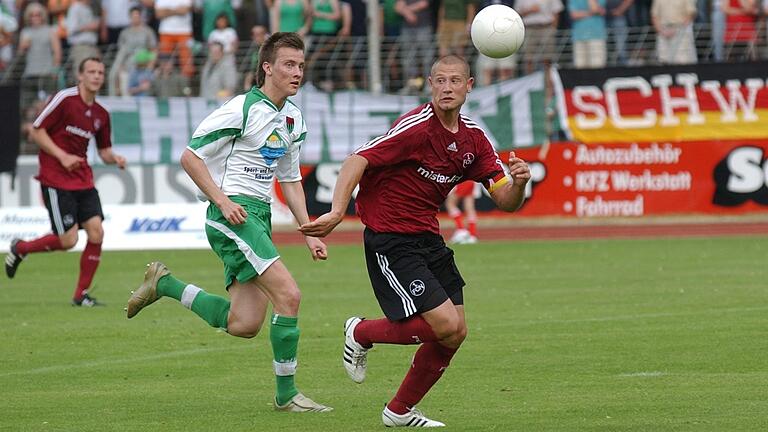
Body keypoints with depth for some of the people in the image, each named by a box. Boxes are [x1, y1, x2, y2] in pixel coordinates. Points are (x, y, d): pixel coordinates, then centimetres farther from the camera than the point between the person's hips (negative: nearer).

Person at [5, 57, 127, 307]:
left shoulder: (101, 115, 9)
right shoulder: (65, 99, -10)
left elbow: (104, 151, 19)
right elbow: (36, 131, -8)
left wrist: (115, 159, -4)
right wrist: (62, 156, -17)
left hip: (83, 180, 6)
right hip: (56, 180, -6)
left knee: (96, 232, -8)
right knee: (68, 240, -10)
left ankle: (81, 294, 5)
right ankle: (20, 249, 18)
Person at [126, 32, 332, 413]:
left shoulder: (293, 118, 14)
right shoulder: (242, 109, -12)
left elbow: (290, 180, 24)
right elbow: (190, 157, -10)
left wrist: (309, 233, 16)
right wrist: (222, 201, -18)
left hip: (259, 216, 9)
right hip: (233, 213, -9)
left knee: (243, 325, 2)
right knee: (288, 294, -18)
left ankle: (164, 284, 20)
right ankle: (286, 394, -9)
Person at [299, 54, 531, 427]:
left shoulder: (472, 138, 6)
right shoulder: (417, 126, -18)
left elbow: (506, 201, 6)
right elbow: (358, 160, -23)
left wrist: (518, 181, -17)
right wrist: (336, 212, -36)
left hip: (427, 238, 8)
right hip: (390, 240, -8)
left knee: (455, 333, 4)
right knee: (445, 324, -16)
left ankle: (399, 411, 20)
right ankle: (361, 333, 9)